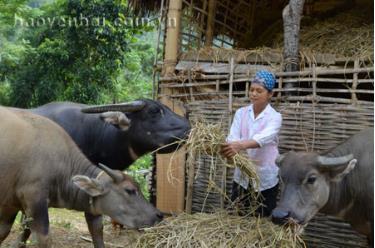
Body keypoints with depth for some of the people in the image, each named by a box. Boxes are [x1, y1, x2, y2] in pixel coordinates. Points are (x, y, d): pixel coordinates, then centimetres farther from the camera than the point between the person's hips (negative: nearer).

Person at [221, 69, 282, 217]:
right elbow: (233, 137, -11)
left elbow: (264, 138, -28)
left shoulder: (274, 117, -8)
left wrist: (241, 145, -47)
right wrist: (229, 148, -35)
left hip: (265, 179, -3)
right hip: (242, 176, 3)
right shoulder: (241, 113, 4)